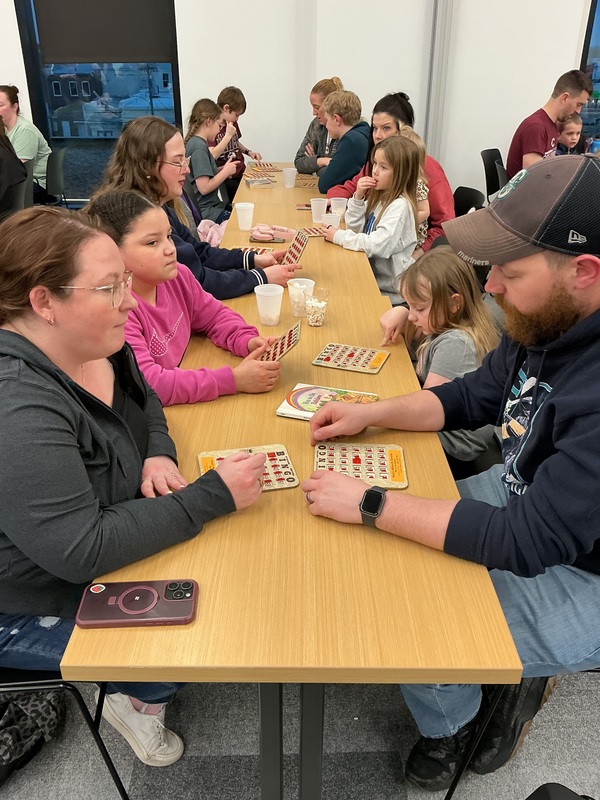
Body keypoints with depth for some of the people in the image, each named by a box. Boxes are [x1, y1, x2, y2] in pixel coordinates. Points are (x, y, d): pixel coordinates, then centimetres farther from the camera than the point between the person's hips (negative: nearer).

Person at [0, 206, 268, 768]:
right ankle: (138, 700, 22)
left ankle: (140, 690, 30)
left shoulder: (95, 345, -7)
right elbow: (81, 552, -35)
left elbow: (147, 405, 11)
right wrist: (213, 496, -33)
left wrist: (159, 454, -11)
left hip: (106, 552, 8)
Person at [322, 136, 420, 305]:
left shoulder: (400, 206, -19)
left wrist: (339, 236, -17)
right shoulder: (378, 197, 6)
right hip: (373, 279, 7)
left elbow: (378, 245, -28)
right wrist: (358, 197, -7)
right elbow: (355, 228, 7)